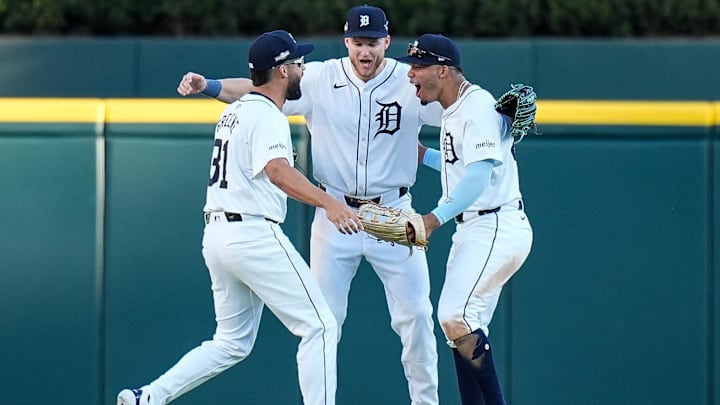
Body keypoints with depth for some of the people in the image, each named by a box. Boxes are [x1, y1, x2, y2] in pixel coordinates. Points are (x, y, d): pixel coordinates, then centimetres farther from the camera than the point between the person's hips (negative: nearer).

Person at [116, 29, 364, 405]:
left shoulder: (234, 111, 17)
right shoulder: (266, 116, -12)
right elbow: (277, 170, -31)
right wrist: (328, 203, -44)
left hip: (217, 233, 9)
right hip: (254, 233, -9)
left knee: (233, 342, 15)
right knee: (319, 327, -4)